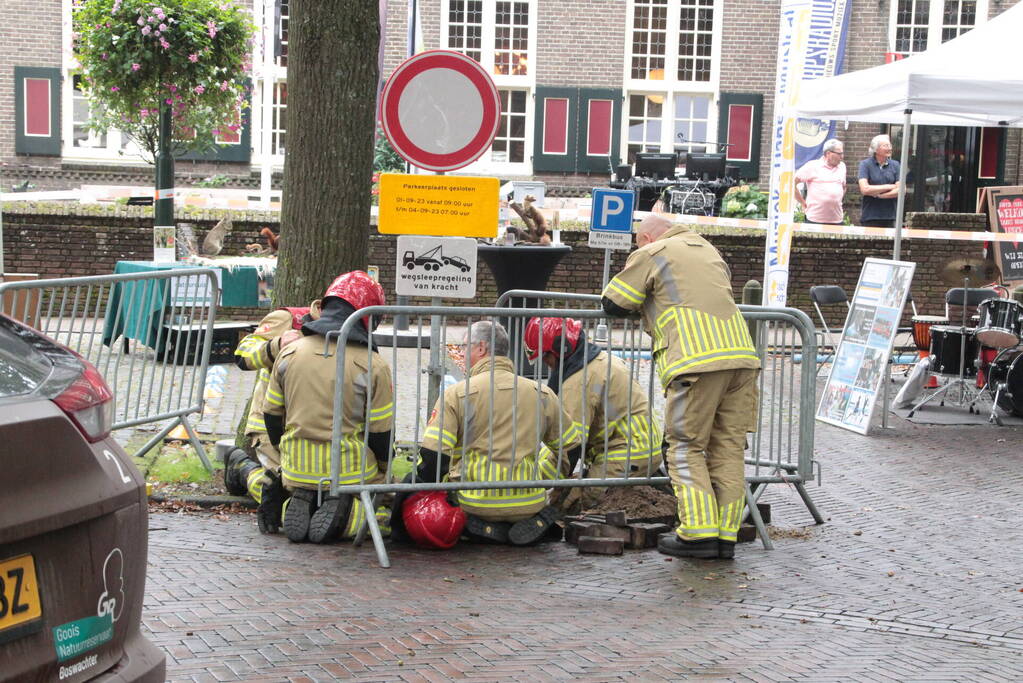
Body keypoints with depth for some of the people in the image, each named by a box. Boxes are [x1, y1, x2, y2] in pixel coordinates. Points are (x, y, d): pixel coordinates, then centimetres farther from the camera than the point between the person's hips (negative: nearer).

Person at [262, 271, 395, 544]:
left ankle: (299, 505, -3)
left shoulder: (290, 352, 1)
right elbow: (381, 433, -7)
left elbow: (272, 415, 8)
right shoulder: (373, 366, -11)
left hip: (297, 471, 4)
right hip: (351, 474, -4)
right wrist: (379, 471, 13)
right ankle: (347, 514, -13)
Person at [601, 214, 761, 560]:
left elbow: (613, 303, 9)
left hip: (697, 361, -6)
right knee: (728, 448, 8)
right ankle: (726, 534, 8)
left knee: (686, 447, 1)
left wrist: (644, 300, 28)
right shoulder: (708, 249, 28)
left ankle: (699, 533, -6)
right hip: (741, 353, 6)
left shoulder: (650, 254, 8)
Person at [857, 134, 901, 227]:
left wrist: (878, 195, -9)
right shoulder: (865, 164, 0)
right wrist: (889, 187, -5)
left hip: (890, 217, 2)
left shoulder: (895, 165, 8)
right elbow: (864, 189, -11)